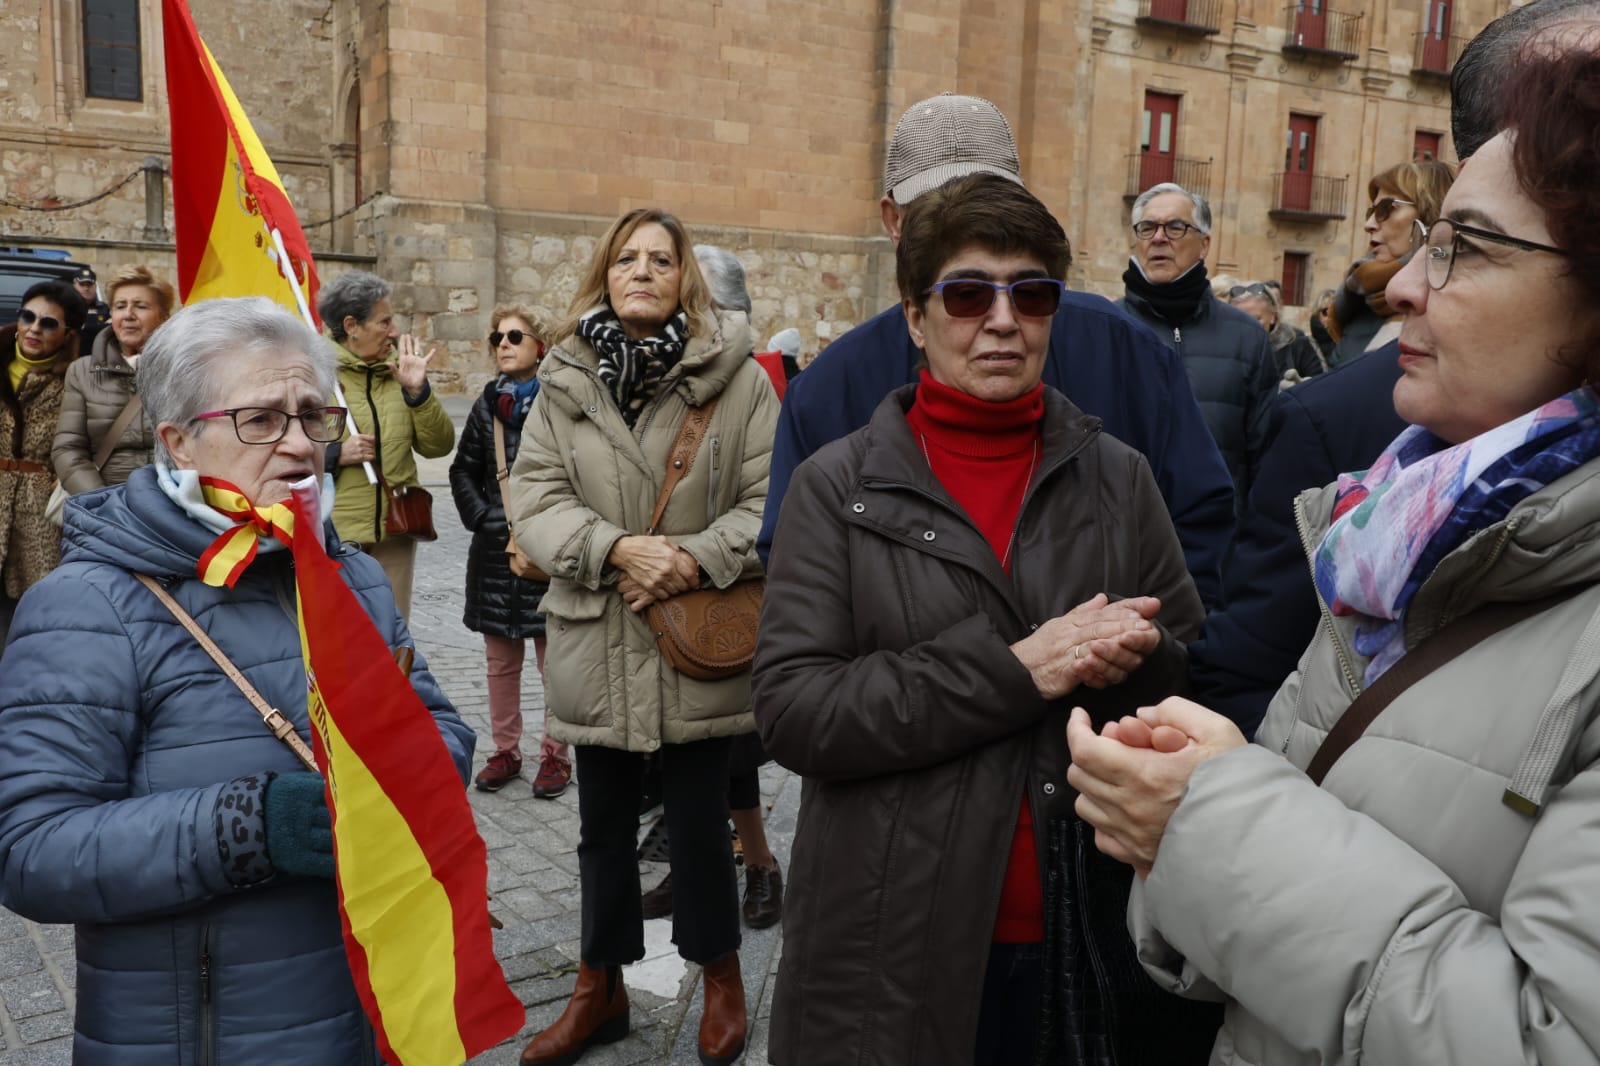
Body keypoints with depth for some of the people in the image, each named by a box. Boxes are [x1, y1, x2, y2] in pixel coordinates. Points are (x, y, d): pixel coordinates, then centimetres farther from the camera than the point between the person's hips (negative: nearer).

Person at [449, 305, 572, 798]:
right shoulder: (488, 404, 9)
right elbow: (463, 471, 16)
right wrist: (481, 518, 3)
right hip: (495, 550, 5)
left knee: (554, 659, 3)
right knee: (500, 660, 13)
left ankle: (555, 756, 17)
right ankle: (505, 750, 26)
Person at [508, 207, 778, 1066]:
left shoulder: (736, 376, -5)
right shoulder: (564, 381, 3)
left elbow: (770, 499, -7)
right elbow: (534, 501, -3)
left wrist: (696, 559, -21)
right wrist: (619, 547, -18)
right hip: (595, 642, 3)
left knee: (698, 823, 9)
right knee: (603, 827, 17)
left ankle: (721, 977, 34)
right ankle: (600, 990, 36)